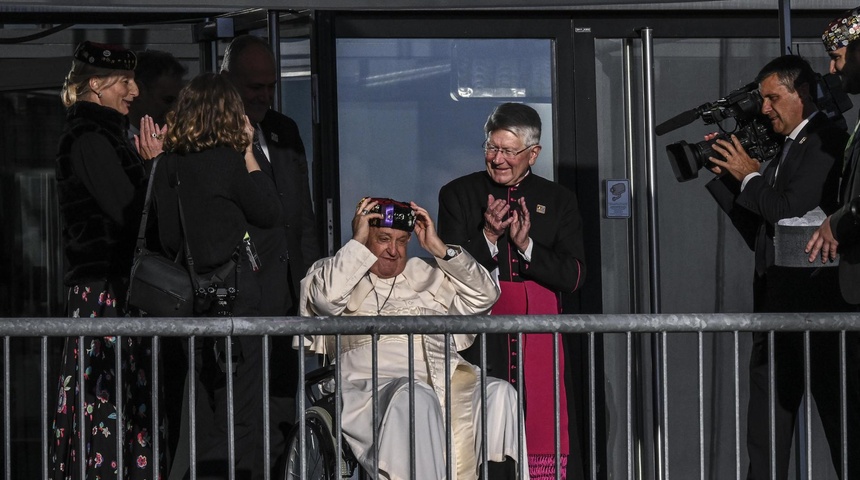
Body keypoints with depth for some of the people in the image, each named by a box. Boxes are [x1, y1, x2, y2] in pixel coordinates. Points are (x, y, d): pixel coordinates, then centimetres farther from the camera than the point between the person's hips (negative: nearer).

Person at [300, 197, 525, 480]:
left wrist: (439, 249, 15)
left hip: (446, 381, 4)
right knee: (415, 398, -39)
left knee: (499, 393, -25)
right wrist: (358, 242, 5)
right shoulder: (336, 273, 21)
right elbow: (326, 298, -4)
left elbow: (484, 296, 21)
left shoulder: (427, 275, 29)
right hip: (375, 383, -4)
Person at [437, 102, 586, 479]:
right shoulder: (457, 195, 9)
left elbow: (573, 277, 3)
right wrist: (488, 236, -13)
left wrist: (526, 245, -9)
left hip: (541, 343, 1)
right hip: (480, 341, -1)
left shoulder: (558, 200, 13)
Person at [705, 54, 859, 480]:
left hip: (816, 301, -9)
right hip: (775, 307, 9)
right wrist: (723, 175, 12)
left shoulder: (826, 141, -9)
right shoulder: (787, 149, 18)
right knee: (765, 430, 9)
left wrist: (750, 176, -3)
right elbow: (758, 228, 18)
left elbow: (790, 211, -19)